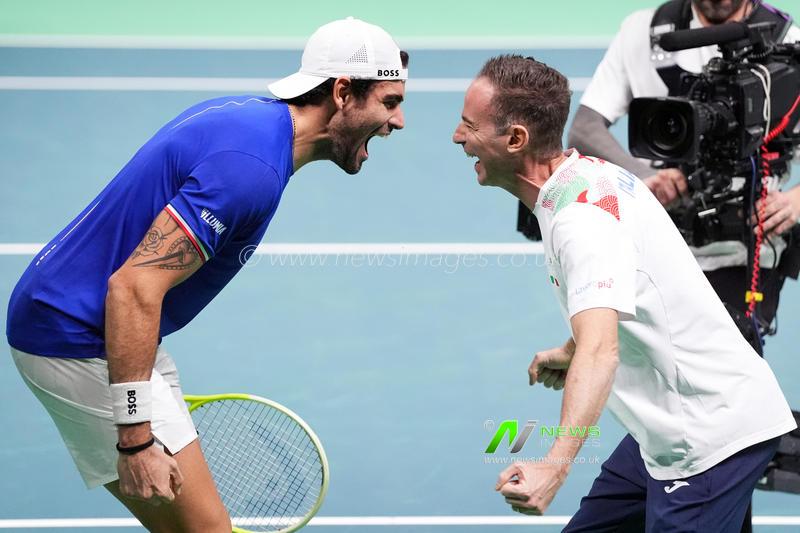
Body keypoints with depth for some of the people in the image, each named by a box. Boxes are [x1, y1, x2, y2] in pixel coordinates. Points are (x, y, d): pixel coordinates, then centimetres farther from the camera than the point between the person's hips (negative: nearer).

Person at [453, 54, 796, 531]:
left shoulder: (582, 218, -25)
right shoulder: (588, 172, 5)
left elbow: (601, 352, -39)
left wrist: (556, 465, -51)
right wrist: (569, 353, 32)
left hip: (711, 435, -10)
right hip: (672, 430, 10)